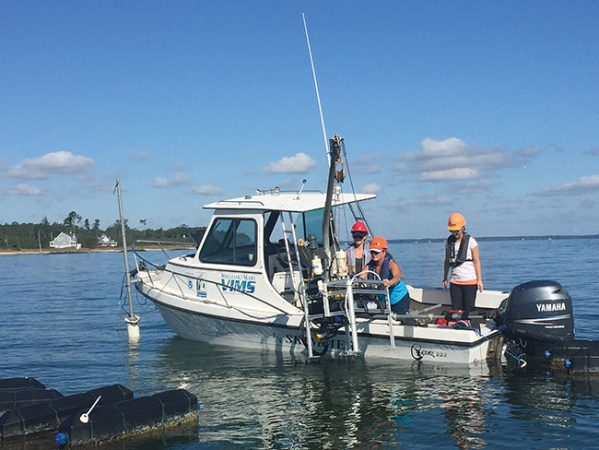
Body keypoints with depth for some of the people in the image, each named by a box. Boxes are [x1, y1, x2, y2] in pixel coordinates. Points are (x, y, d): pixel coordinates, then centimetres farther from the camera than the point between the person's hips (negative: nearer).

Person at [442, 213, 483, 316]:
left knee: (468, 310, -2)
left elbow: (476, 261, -6)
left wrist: (479, 280, -9)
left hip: (470, 281, -4)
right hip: (455, 282, 4)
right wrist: (444, 279, 15)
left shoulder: (471, 241, -6)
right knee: (456, 309, 2)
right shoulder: (449, 241, 7)